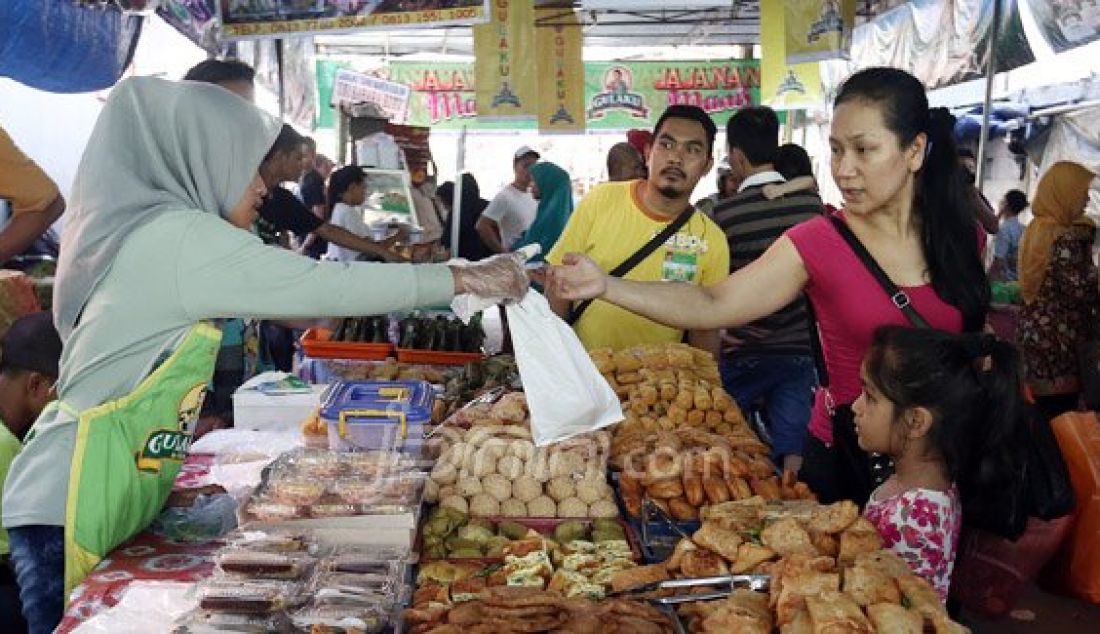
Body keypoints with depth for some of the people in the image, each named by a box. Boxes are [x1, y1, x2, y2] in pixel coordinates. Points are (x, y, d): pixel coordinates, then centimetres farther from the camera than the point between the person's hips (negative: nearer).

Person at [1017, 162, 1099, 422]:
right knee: (1059, 417, -3)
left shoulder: (1035, 230, 10)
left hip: (1032, 329, 9)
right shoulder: (1066, 237, -18)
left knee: (1038, 414, 15)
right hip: (1057, 338, -9)